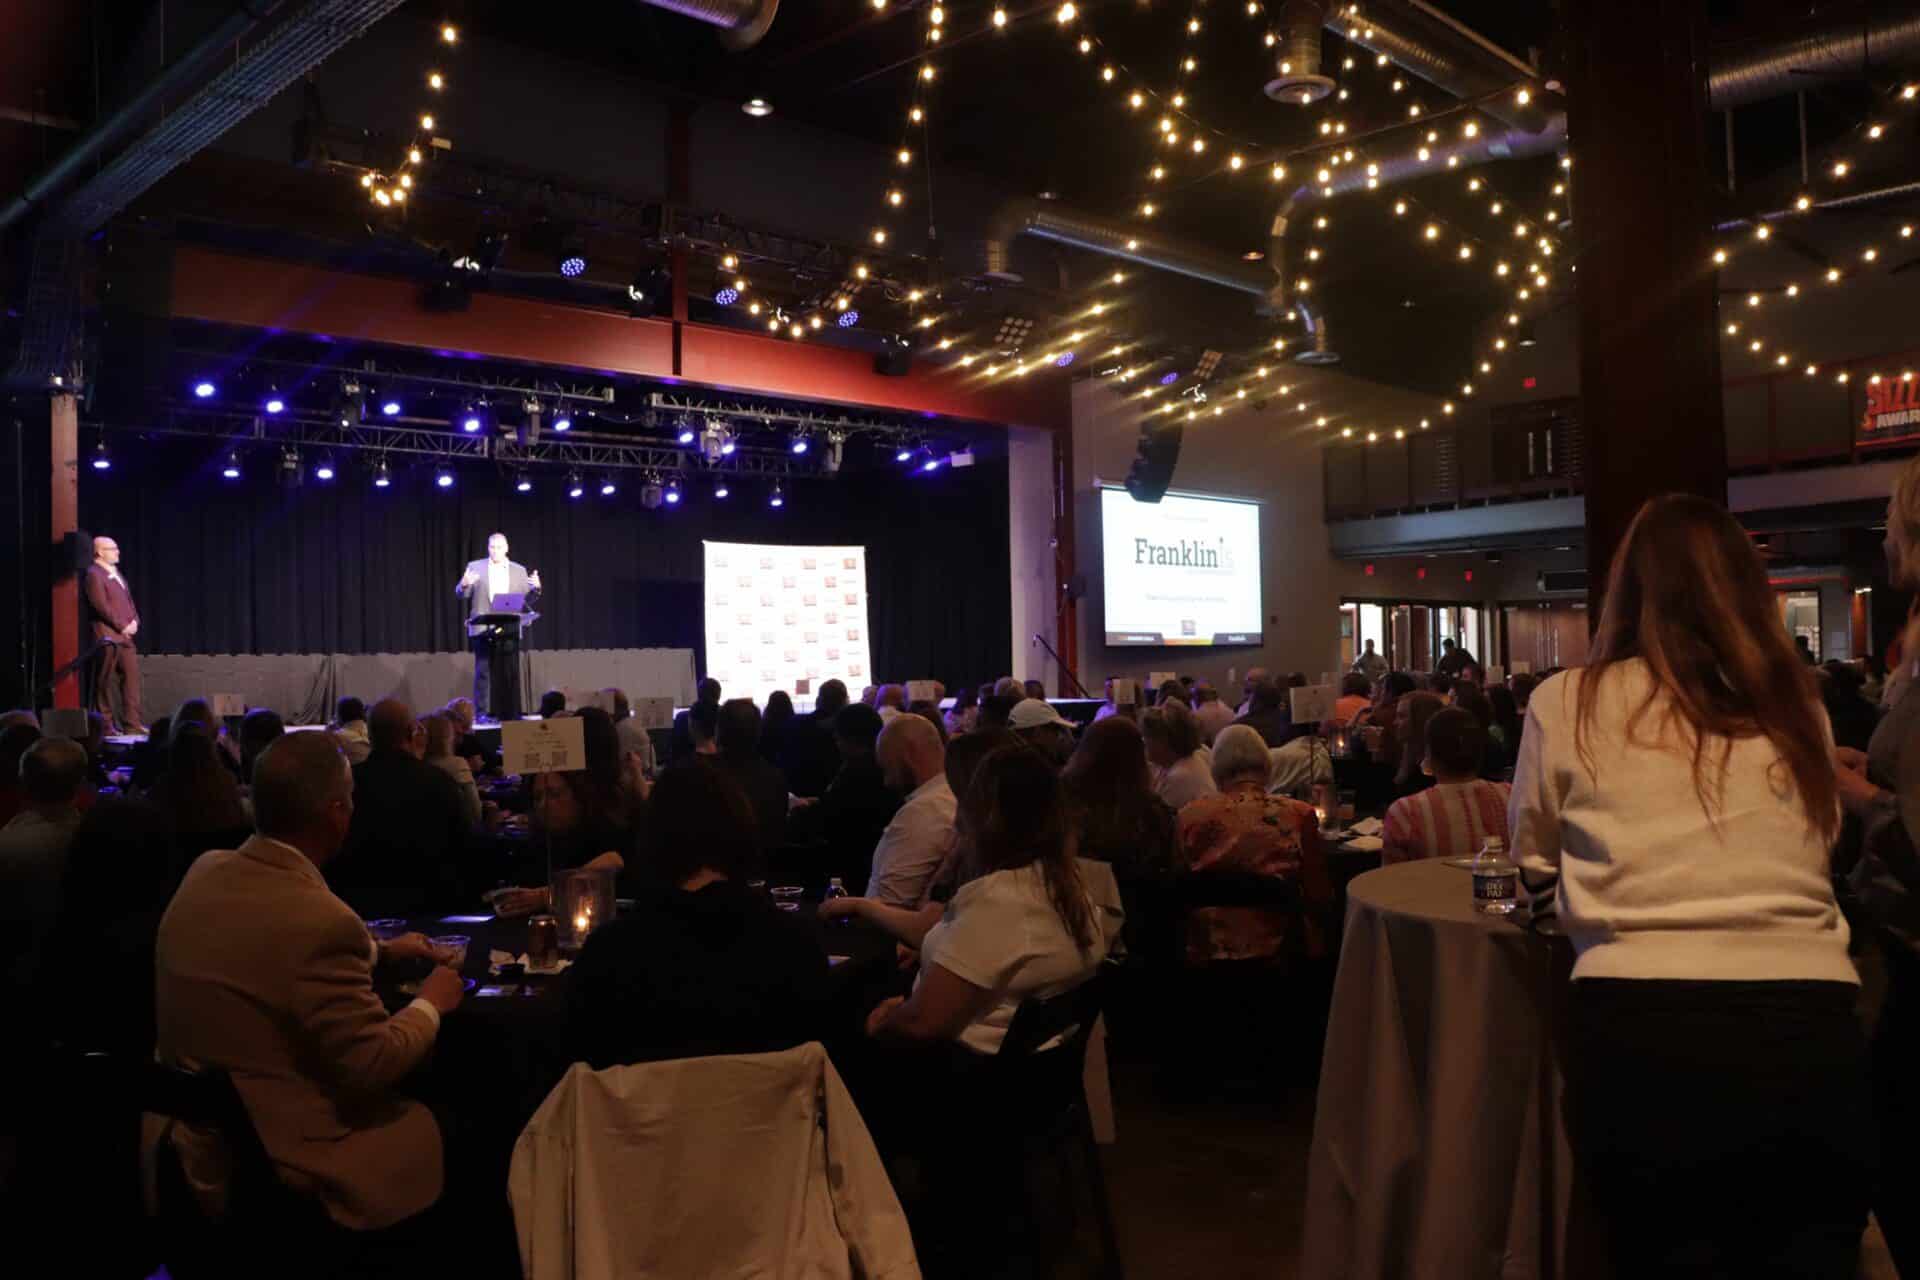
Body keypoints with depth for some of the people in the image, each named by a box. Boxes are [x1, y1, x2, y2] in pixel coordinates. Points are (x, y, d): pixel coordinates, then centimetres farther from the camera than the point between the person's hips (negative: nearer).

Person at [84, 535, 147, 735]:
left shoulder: (116, 573, 20)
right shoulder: (94, 574, -8)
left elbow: (128, 600, 21)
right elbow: (101, 606, -16)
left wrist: (134, 621, 4)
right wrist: (122, 626, -13)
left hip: (126, 635, 8)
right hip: (107, 635, -8)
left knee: (132, 676, 4)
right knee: (105, 682, -2)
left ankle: (132, 723, 6)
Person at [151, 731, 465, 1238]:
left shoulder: (206, 871, -3)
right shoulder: (319, 918, -29)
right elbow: (372, 1067, -22)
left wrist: (378, 950, 22)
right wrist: (430, 1004, -5)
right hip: (284, 1168, -8)